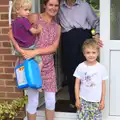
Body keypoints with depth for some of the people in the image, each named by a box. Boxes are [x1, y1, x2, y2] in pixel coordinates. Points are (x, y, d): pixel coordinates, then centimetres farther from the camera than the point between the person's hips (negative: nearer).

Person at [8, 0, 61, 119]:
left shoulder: (57, 27, 9)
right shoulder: (34, 17, -6)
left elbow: (54, 47, -5)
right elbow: (11, 32, -10)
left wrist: (35, 52, -20)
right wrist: (19, 48, -24)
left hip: (48, 67, 5)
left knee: (51, 100, 9)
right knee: (33, 100, 2)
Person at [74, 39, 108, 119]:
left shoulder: (101, 68, -6)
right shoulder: (81, 67, -7)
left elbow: (103, 85, 1)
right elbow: (77, 84, -1)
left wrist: (102, 100, 2)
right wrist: (77, 99, -1)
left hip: (96, 101, 0)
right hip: (83, 100, 0)